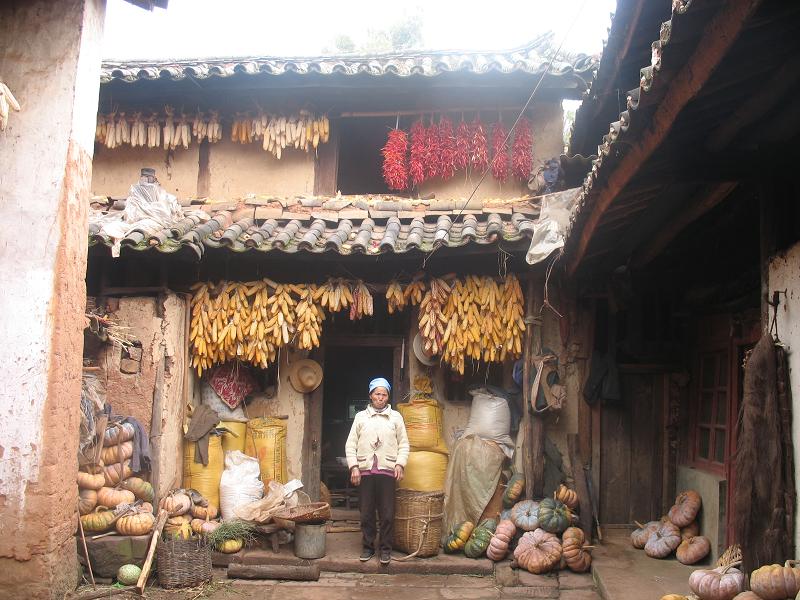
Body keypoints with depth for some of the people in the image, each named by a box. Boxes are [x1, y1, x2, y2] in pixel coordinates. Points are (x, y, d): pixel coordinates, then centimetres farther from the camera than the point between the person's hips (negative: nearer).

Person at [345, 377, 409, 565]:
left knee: (387, 514, 0)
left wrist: (400, 464, -5)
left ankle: (386, 549, 12)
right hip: (364, 471, 1)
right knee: (366, 513, 6)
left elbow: (404, 444, 8)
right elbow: (351, 444, 7)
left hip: (387, 471, -1)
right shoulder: (361, 417, 9)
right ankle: (368, 547, 18)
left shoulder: (396, 417, 9)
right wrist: (353, 467, -3)